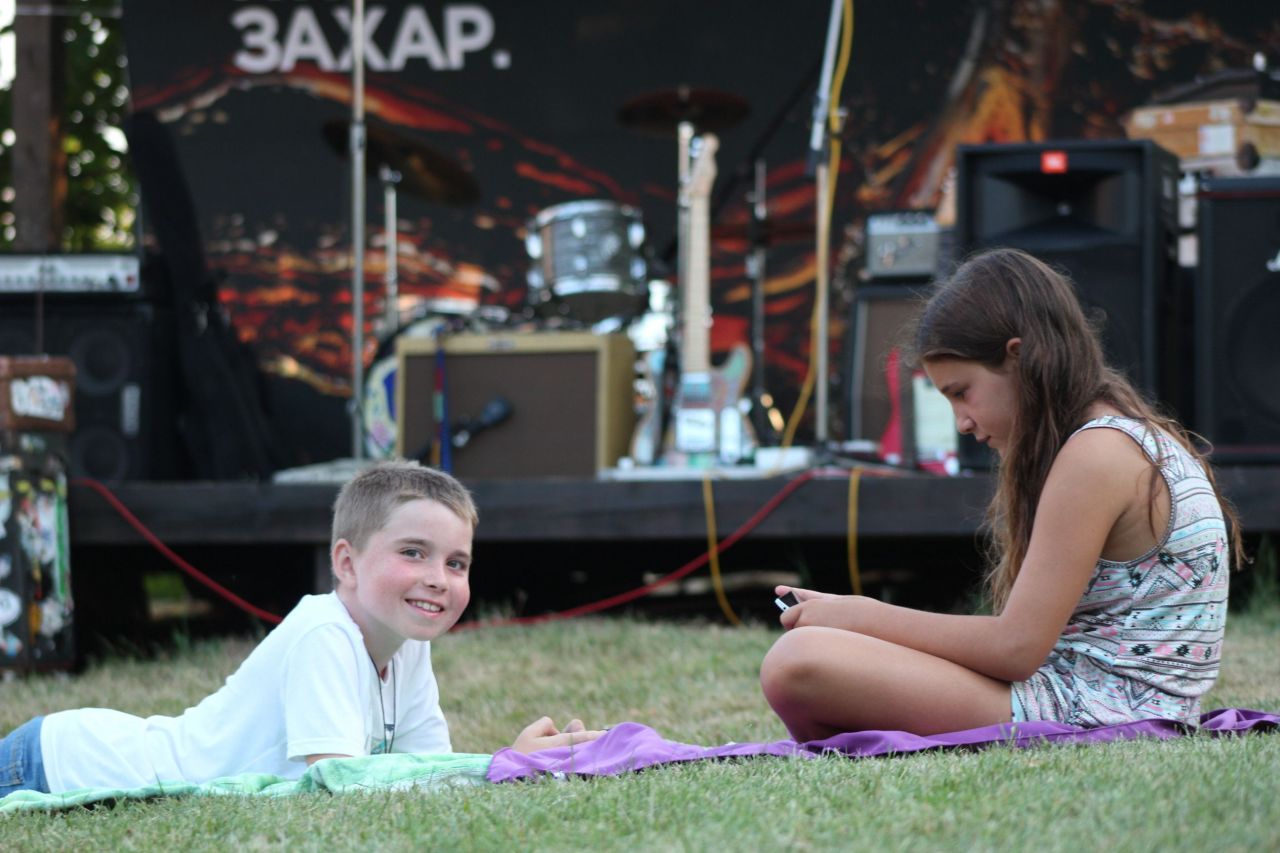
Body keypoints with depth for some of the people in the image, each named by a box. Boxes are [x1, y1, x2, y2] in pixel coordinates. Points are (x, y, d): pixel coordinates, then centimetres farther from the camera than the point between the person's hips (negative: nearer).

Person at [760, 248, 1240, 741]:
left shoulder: (1096, 455, -15)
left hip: (1092, 713, -11)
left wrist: (864, 616, -6)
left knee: (796, 665, -25)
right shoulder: (1137, 438, 17)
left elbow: (1015, 647, -17)